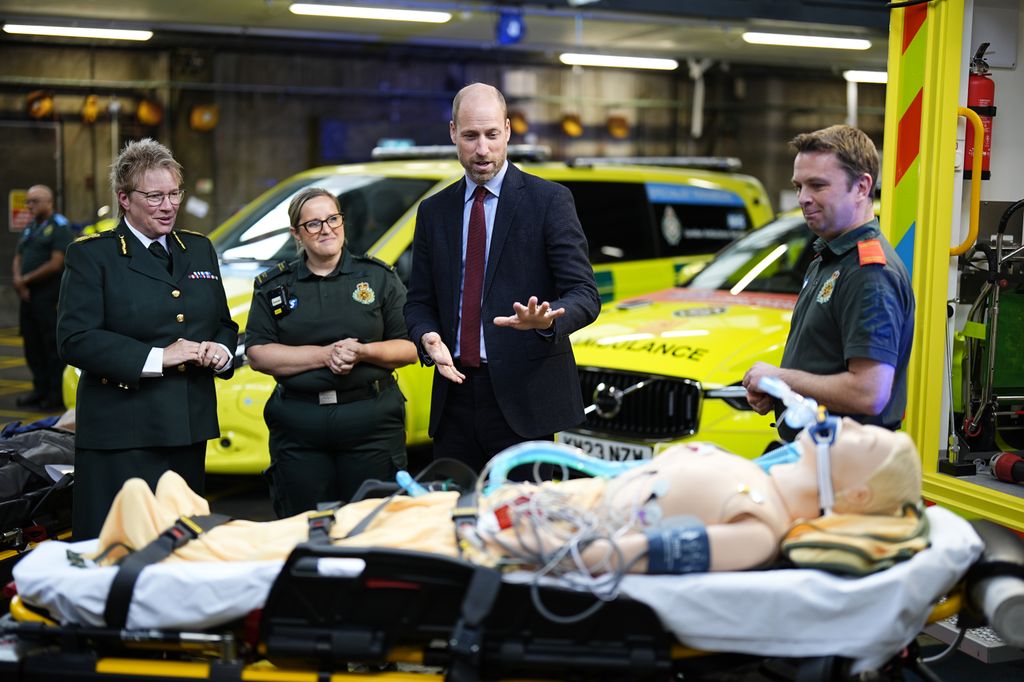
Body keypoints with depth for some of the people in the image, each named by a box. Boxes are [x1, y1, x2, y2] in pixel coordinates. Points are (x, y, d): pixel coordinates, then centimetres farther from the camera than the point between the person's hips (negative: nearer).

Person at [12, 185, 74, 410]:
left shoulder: (59, 226, -7)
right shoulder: (29, 228, 18)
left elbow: (56, 264, -15)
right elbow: (18, 259, 18)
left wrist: (26, 279, -9)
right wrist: (18, 279, -3)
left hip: (49, 295, -8)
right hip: (28, 294, 8)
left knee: (53, 344, -5)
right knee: (33, 344, 11)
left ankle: (57, 394, -1)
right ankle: (40, 390, 20)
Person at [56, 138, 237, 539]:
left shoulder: (199, 249, 15)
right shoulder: (91, 255, -2)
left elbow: (224, 323, 21)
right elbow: (74, 340, -13)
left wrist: (221, 351, -3)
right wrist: (157, 358, -19)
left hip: (190, 429, 6)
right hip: (121, 436, -5)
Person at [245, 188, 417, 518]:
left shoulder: (379, 277, 7)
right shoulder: (273, 286, 9)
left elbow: (410, 348, 4)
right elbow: (258, 354, 0)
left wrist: (362, 352, -14)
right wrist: (324, 355, -11)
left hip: (371, 424, -1)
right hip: (298, 428, 1)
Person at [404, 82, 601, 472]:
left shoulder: (549, 200, -1)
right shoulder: (434, 211, 13)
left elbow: (584, 296, -6)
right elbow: (420, 301, 15)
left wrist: (545, 320, -28)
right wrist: (428, 338, -8)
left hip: (523, 398, -4)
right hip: (455, 396, 4)